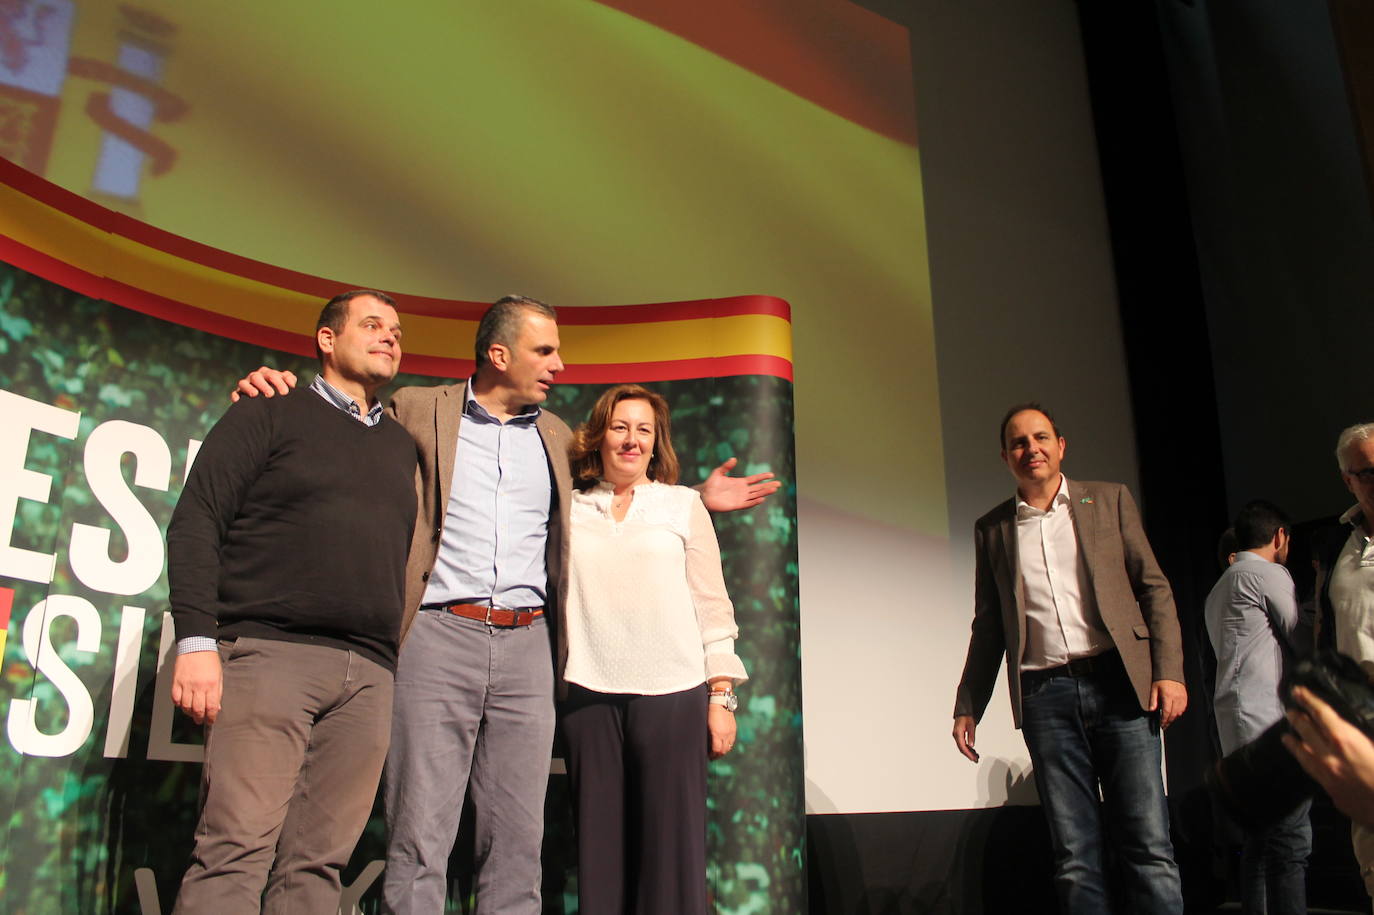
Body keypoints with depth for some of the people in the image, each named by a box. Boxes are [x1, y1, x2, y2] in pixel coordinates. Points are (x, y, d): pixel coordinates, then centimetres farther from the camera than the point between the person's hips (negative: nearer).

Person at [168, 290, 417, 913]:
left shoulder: (403, 446, 22)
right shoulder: (269, 416, 10)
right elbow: (195, 522, 1)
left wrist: (406, 660, 11)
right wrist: (196, 639, -11)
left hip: (370, 674, 4)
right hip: (270, 652, -4)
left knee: (319, 862, 2)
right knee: (237, 850, -10)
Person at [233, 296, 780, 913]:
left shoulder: (557, 437, 19)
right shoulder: (417, 412, 8)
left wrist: (699, 500, 20)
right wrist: (274, 390, -4)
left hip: (526, 646, 4)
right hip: (438, 636, -3)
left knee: (518, 838, 6)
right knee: (419, 837, -3)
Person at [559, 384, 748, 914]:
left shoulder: (683, 504, 9)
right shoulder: (571, 509, 11)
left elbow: (712, 605, 6)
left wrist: (721, 697, 2)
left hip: (672, 692, -1)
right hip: (589, 694, 1)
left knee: (671, 849, 0)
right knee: (599, 849, 5)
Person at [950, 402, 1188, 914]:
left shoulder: (1109, 501, 11)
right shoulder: (992, 528, 13)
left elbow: (1154, 588, 7)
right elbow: (988, 626, 16)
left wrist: (1169, 672, -5)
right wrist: (968, 707, 11)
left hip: (1119, 683, -1)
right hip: (1045, 696, 1)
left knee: (1148, 846, -4)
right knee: (1074, 856, 1)